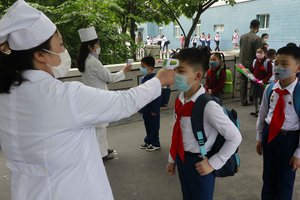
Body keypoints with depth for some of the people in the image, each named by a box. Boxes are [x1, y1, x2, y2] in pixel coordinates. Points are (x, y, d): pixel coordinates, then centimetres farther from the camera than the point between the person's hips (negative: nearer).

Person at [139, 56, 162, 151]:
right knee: (147, 126, 20)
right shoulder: (145, 78, 5)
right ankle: (148, 141, 36)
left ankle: (155, 144, 22)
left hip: (152, 109, -8)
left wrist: (154, 110, -19)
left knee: (154, 126, 7)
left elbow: (158, 96, -22)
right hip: (146, 108, 8)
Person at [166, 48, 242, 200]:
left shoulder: (208, 105, -26)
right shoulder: (180, 99, -5)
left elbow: (235, 138, -21)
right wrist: (172, 159, 14)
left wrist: (213, 164, -15)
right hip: (182, 160, 6)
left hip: (198, 165, -6)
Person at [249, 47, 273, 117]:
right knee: (255, 96, 16)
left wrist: (264, 81, -24)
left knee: (262, 97, 2)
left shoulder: (267, 62, -13)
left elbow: (270, 74, -15)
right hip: (255, 82, 6)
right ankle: (256, 110, 31)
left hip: (262, 84, -6)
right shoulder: (255, 61, 6)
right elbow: (251, 70, 18)